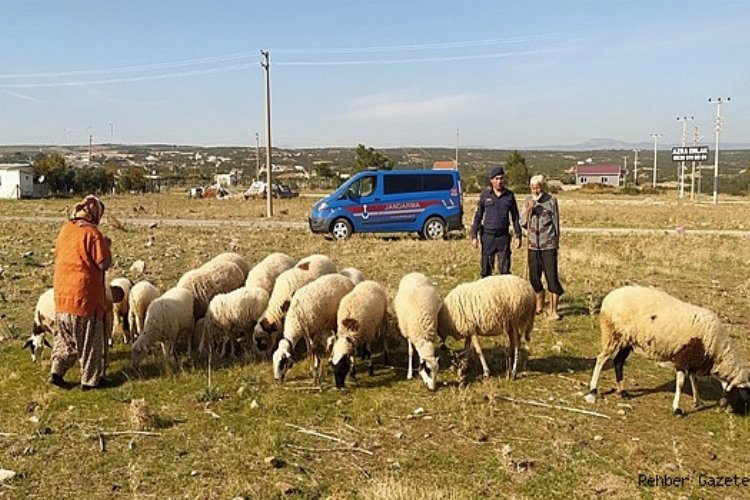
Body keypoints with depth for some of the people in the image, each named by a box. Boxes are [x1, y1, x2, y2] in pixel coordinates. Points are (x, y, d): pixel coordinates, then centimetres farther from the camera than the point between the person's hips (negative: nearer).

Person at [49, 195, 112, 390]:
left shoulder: (65, 229, 7)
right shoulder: (92, 232, -14)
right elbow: (104, 263, -16)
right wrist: (106, 245, 0)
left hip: (62, 291, 7)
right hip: (84, 293, -6)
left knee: (65, 335, 20)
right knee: (90, 338, 6)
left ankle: (57, 371, 14)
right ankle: (89, 380, 13)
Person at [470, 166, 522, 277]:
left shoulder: (509, 195, 4)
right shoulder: (485, 195, 1)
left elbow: (515, 217, 9)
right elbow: (478, 216, 3)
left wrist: (518, 236, 5)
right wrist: (474, 236, -3)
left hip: (503, 236, 0)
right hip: (488, 235, 0)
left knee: (505, 269, 1)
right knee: (486, 269, 5)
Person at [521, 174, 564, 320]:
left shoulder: (551, 200, -3)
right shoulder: (528, 201, 6)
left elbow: (556, 222, 4)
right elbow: (523, 223, 4)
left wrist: (556, 241, 6)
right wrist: (529, 210, -12)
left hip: (548, 245, -4)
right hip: (533, 244, 4)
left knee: (552, 277, -6)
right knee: (534, 276, 9)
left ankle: (553, 310, 0)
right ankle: (539, 305, 26)